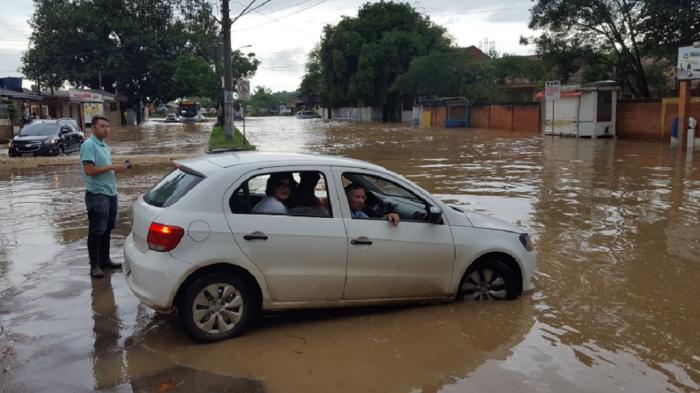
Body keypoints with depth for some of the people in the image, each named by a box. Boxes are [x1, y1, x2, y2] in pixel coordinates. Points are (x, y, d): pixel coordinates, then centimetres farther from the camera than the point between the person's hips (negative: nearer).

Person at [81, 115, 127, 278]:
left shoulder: (104, 145, 16)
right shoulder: (89, 145, -13)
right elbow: (89, 170, -22)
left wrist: (117, 169, 7)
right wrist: (111, 167, -18)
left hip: (110, 193, 9)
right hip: (97, 195, -9)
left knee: (107, 230, 16)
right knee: (96, 231, -2)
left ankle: (105, 260, 27)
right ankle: (94, 265, 6)